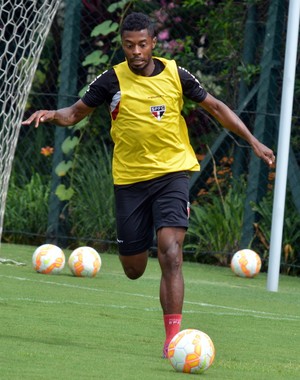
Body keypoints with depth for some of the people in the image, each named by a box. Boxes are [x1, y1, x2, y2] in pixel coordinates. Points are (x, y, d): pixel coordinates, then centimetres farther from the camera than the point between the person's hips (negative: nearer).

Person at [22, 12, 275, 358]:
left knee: (170, 253, -21)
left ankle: (173, 335, -21)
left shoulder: (175, 75, -1)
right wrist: (51, 115, -17)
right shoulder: (111, 80, -3)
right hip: (129, 179, 1)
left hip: (172, 173, -1)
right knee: (133, 270, 8)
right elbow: (75, 113, 5)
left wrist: (252, 141, 7)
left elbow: (215, 107, 10)